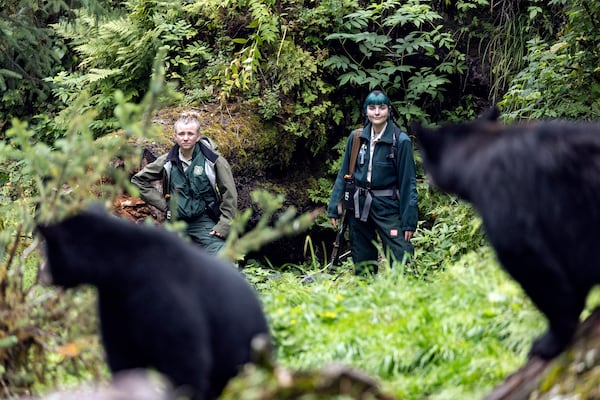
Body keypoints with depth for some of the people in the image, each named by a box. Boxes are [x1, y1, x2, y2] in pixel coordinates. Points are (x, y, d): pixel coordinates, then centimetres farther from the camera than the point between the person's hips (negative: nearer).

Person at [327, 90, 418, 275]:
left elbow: (408, 182, -6)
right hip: (359, 205, 4)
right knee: (362, 263, 10)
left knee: (401, 258, -14)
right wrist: (334, 208, 7)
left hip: (387, 206, -4)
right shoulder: (356, 138, 4)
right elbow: (343, 174, 12)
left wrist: (409, 221, -9)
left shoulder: (401, 141, -7)